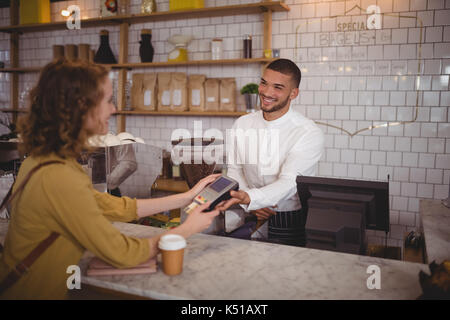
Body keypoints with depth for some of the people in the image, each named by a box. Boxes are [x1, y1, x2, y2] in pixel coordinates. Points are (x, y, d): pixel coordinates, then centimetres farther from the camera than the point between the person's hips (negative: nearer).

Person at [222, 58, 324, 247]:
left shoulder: (309, 133, -12)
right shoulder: (242, 124, 3)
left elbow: (289, 182, -21)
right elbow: (234, 169, 7)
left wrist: (248, 198, -38)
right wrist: (249, 206, -9)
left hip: (291, 224, -3)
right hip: (253, 218, 3)